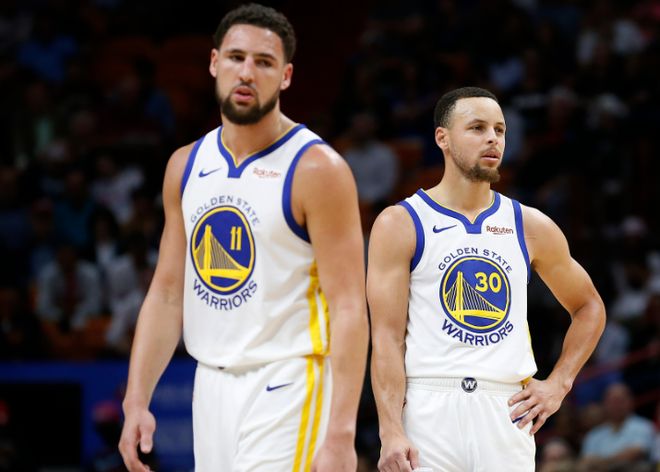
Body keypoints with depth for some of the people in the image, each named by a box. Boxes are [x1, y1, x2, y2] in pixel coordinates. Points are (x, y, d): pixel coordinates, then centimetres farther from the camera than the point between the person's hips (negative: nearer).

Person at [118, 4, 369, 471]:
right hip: (211, 388, 7)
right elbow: (167, 294, 14)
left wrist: (341, 434, -21)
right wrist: (137, 401, 4)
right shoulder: (186, 166, 10)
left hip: (286, 392, -6)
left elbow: (349, 309, -14)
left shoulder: (316, 169, -10)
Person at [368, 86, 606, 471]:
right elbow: (387, 337, -5)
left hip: (506, 412, 3)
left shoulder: (531, 227, 11)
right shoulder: (400, 224, 1)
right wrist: (391, 432, -16)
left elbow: (589, 308, 24)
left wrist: (558, 385, 10)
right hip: (429, 408, -3)